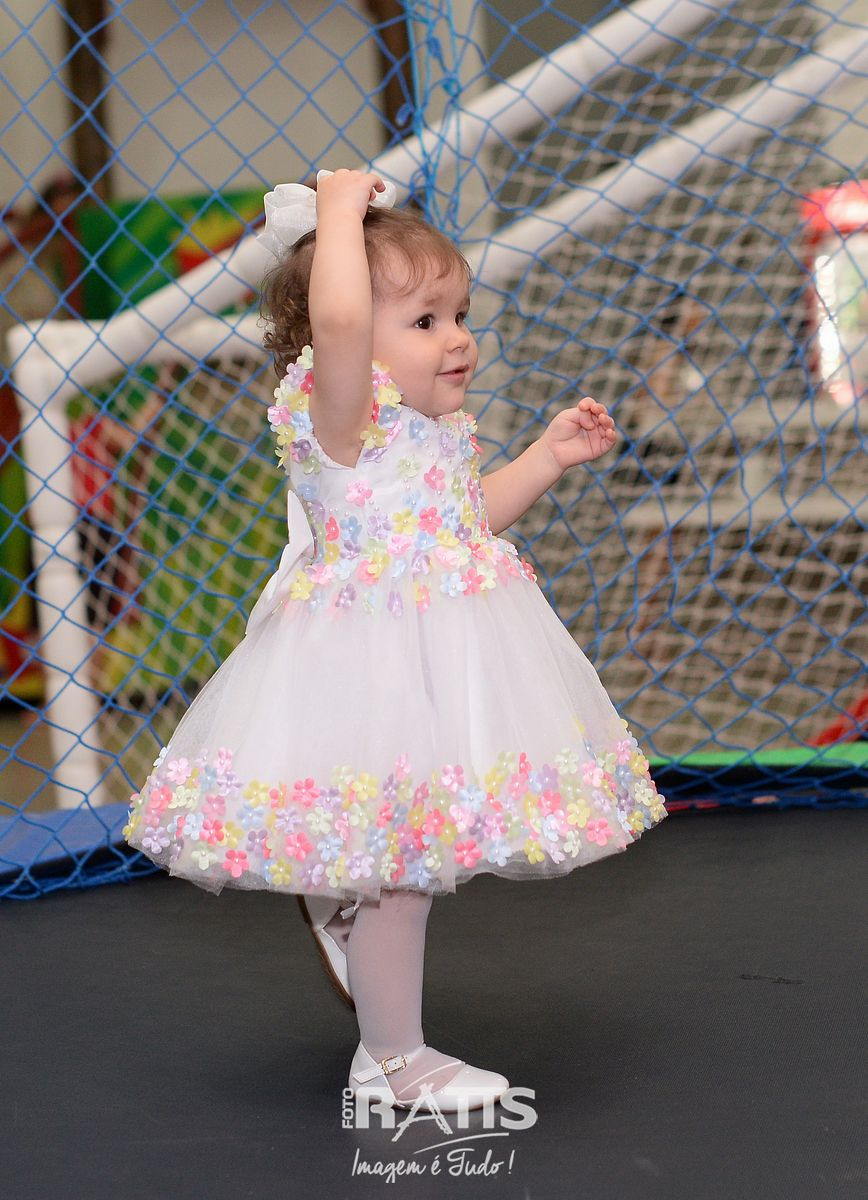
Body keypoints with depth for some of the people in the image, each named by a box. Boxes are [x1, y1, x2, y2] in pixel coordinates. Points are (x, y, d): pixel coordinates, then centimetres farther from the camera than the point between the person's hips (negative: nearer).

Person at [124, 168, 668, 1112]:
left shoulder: (434, 429, 12)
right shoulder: (345, 414, -16)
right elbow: (337, 316, -37)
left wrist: (548, 456, 19)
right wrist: (340, 211, -24)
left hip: (431, 660, 9)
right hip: (375, 670, -9)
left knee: (399, 859, 17)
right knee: (397, 860, -1)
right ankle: (393, 1060, 11)